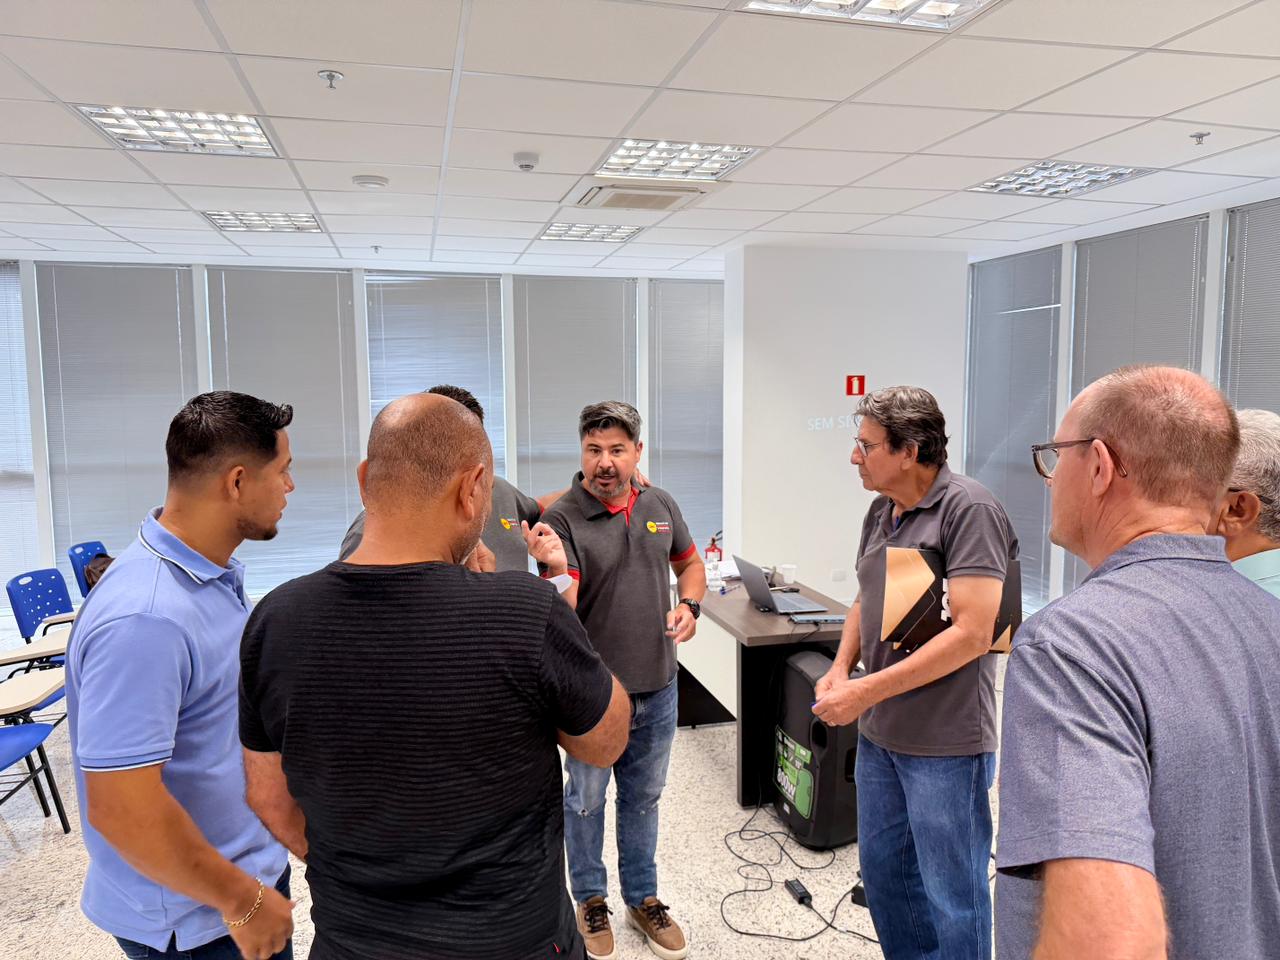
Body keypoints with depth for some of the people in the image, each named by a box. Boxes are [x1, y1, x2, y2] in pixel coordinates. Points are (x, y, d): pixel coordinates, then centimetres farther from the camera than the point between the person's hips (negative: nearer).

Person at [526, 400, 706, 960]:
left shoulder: (660, 505, -2)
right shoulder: (563, 518, -17)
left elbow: (689, 563, 14)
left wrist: (689, 606, -5)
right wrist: (556, 570, -43)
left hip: (657, 686, 4)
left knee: (644, 797, 21)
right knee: (586, 798, 15)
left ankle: (643, 898, 41)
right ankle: (591, 900, 39)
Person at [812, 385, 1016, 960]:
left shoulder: (969, 510, -18)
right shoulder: (881, 511, 6)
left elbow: (972, 632, -24)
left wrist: (868, 690, -22)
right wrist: (841, 668, -2)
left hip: (945, 742, -8)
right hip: (879, 733, 8)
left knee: (951, 893, 10)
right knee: (881, 869, 22)